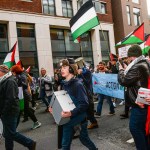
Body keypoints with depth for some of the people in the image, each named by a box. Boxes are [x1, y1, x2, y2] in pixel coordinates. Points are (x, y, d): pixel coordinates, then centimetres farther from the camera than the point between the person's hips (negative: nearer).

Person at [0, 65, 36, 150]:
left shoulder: (9, 81, -17)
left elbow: (10, 99, -24)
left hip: (10, 112, -9)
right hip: (7, 112, 9)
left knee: (11, 133, -2)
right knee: (8, 134, 15)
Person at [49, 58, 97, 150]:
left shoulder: (77, 84, -21)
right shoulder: (65, 84, 2)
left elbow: (84, 104, -24)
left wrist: (71, 113, -35)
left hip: (79, 116, -7)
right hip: (70, 117, 7)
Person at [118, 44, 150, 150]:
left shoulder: (137, 67, -22)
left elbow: (123, 81, -20)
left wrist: (121, 70, -4)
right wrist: (126, 70, 7)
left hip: (139, 103, -10)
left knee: (134, 127, 0)